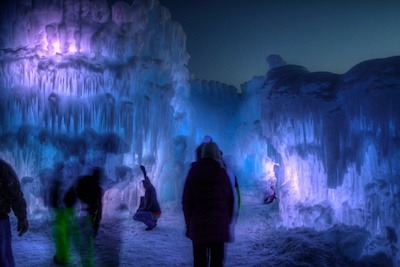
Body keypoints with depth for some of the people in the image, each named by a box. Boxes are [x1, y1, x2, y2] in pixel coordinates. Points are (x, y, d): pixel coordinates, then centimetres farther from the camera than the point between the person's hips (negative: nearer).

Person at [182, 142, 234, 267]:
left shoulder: (194, 172, 1)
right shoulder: (223, 173, 3)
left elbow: (186, 201, 0)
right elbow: (230, 201, 3)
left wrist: (189, 222, 7)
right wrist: (227, 222, 11)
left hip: (198, 225, -1)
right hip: (219, 225, 1)